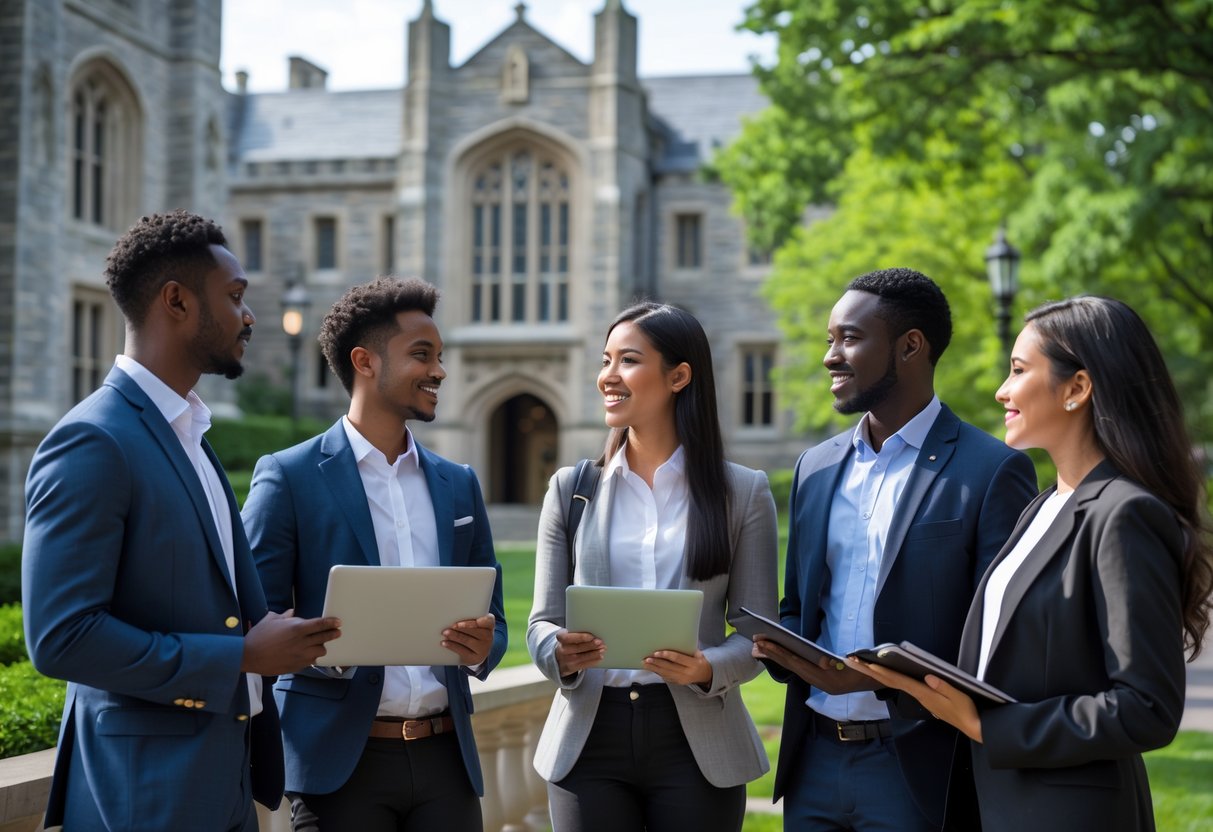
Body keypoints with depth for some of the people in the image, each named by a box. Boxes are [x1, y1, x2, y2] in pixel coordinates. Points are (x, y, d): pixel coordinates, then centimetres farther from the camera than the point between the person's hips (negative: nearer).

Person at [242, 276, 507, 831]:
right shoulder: (288, 477, -1)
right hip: (341, 760, -4)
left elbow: (492, 616, 16)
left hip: (446, 759, 4)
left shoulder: (459, 485, 14)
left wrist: (481, 649, -7)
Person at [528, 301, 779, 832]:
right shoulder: (571, 489, 8)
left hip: (695, 742, -1)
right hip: (590, 736, 1)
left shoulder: (743, 493, 3)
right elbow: (542, 622, 7)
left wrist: (708, 668, -19)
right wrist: (560, 655, -16)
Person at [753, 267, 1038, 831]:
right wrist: (780, 646, -4)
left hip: (917, 772, -5)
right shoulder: (815, 468, 12)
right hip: (814, 758, 6)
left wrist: (874, 675, -22)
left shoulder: (993, 471, -8)